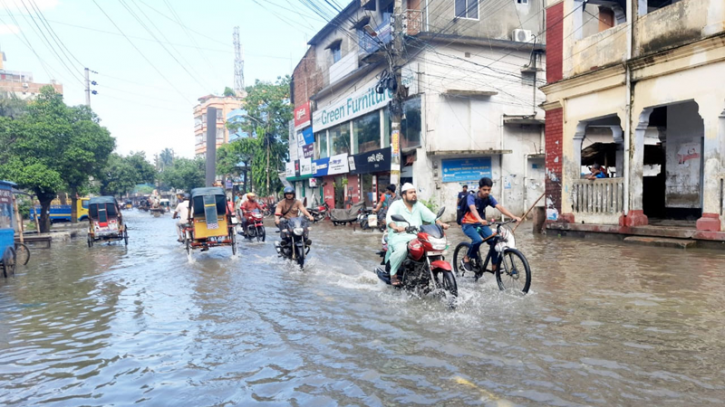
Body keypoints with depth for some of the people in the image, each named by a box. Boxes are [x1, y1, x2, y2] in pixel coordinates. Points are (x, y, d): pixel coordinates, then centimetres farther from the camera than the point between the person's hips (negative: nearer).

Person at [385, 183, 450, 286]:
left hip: (416, 237, 5)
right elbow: (389, 217, -17)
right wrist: (395, 227, -39)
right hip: (399, 236, -5)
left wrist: (440, 223, -11)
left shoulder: (418, 205, 16)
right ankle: (393, 273, -13)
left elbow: (431, 216, 8)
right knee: (402, 250, -38)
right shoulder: (396, 205, 0)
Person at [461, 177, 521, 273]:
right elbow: (473, 209, -40)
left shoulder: (489, 198, -7)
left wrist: (514, 217, -36)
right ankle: (467, 258, -6)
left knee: (494, 241, -16)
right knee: (478, 240, -32)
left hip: (481, 224, 5)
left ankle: (494, 266, 1)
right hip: (468, 224, -5)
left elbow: (500, 207, -20)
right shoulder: (471, 197, -21)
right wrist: (480, 220, -60)